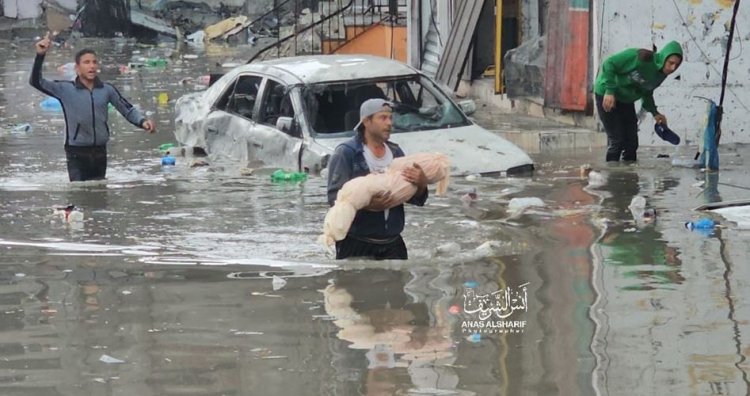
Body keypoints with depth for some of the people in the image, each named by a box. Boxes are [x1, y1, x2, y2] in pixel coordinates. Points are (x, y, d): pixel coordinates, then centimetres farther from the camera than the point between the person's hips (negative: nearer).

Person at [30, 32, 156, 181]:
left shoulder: (107, 90, 1)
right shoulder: (66, 89, -6)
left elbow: (127, 110, 9)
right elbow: (36, 82, -11)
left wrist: (142, 121, -10)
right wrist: (40, 56, -24)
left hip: (99, 152, 3)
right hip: (77, 154, -3)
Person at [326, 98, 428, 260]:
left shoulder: (396, 152, 14)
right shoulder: (346, 153, -5)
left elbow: (415, 198, 13)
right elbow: (335, 196, -14)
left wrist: (421, 184, -11)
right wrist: (367, 204, -30)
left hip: (392, 243, 6)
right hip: (356, 243, -6)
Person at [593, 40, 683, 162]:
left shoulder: (661, 74, -4)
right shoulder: (642, 58, -28)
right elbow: (609, 64, -27)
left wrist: (655, 113, -1)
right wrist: (610, 91, -30)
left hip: (626, 100, 8)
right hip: (606, 95, -8)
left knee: (631, 142, 5)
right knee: (617, 140, -11)